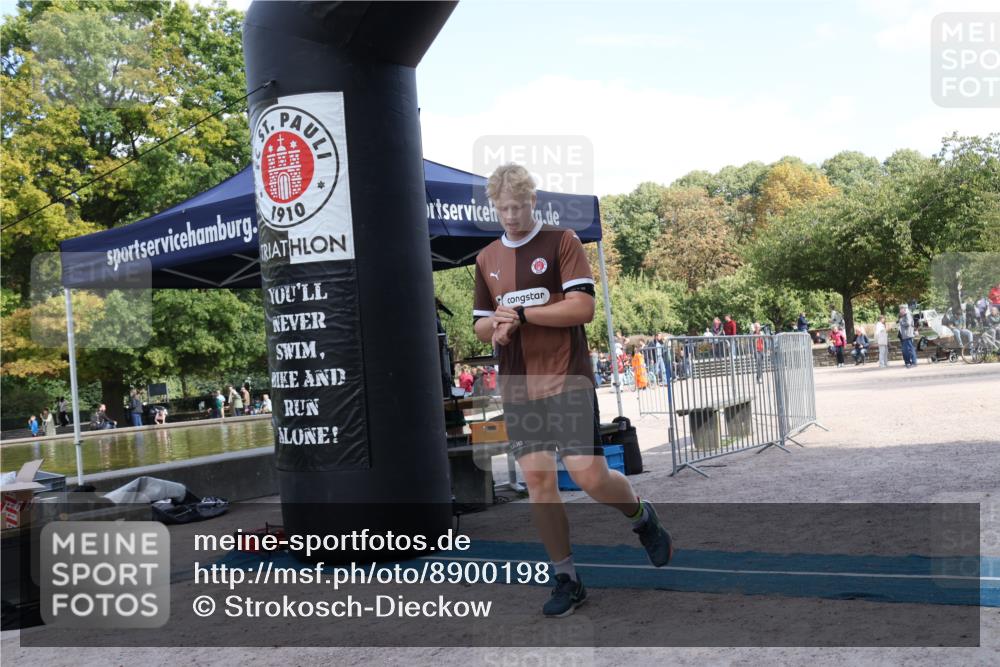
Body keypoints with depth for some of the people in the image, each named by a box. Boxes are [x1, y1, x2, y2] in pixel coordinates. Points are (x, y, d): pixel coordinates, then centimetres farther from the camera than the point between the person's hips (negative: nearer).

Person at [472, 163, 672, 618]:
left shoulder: (561, 242, -3)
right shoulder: (486, 259, 13)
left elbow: (582, 307, -13)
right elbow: (481, 325, 19)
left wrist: (520, 312, -13)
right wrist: (497, 327, -4)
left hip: (567, 381, -4)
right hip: (517, 389, 5)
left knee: (590, 477, -9)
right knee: (537, 482, 1)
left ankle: (642, 518, 25)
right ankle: (566, 579, 15)